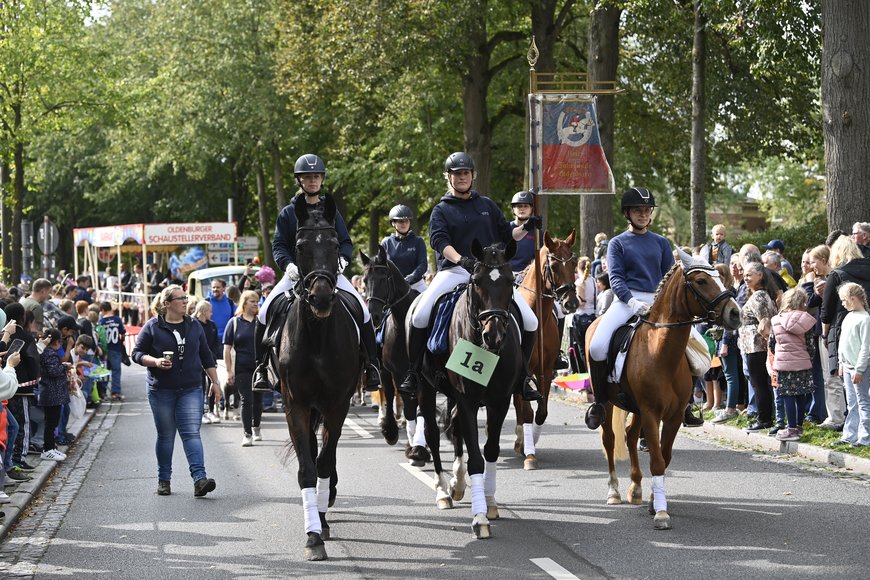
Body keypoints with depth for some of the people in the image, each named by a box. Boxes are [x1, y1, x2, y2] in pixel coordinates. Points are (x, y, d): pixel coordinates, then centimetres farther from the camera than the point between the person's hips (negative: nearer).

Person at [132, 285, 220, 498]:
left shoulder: (194, 326, 9)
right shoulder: (152, 327, -2)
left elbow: (206, 356, 16)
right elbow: (137, 353, 0)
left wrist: (214, 382, 12)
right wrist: (156, 362, -18)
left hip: (190, 390, 2)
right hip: (161, 390, -2)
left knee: (192, 433, -10)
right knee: (166, 436, 7)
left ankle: (199, 478, -19)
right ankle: (163, 479, 19)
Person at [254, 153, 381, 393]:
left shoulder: (331, 212, 11)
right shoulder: (288, 213, 7)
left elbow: (346, 242, 9)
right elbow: (278, 245, 2)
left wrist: (342, 259, -14)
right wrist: (288, 265, -18)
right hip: (296, 274, 0)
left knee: (363, 311, -17)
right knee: (265, 314, -19)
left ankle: (372, 365, -6)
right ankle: (261, 366, -6)